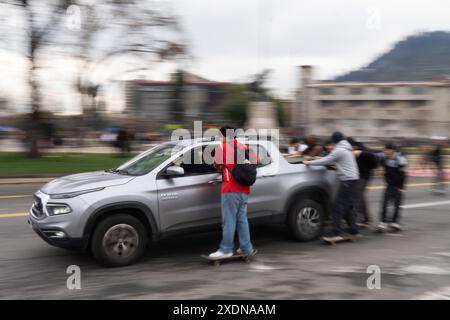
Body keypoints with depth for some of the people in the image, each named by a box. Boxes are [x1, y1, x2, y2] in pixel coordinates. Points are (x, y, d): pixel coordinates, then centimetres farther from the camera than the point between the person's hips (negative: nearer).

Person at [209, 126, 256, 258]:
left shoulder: (221, 147, -4)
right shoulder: (243, 147, 12)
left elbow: (217, 165, 4)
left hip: (231, 189, -6)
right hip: (244, 189, 6)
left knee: (229, 220, -4)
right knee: (242, 219, 11)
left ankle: (226, 249, -2)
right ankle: (247, 248, 12)